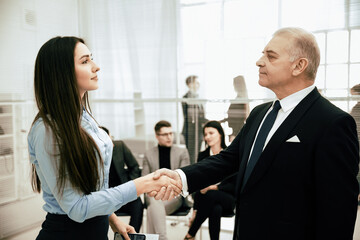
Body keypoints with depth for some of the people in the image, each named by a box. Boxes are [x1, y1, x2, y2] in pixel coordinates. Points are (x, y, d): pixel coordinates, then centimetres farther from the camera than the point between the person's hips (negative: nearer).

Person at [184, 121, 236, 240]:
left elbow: (234, 185, -1)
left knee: (210, 195, -36)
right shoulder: (202, 156, 8)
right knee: (216, 210, -36)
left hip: (228, 199, -1)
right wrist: (195, 210, -6)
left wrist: (214, 187, -17)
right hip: (208, 198, 1)